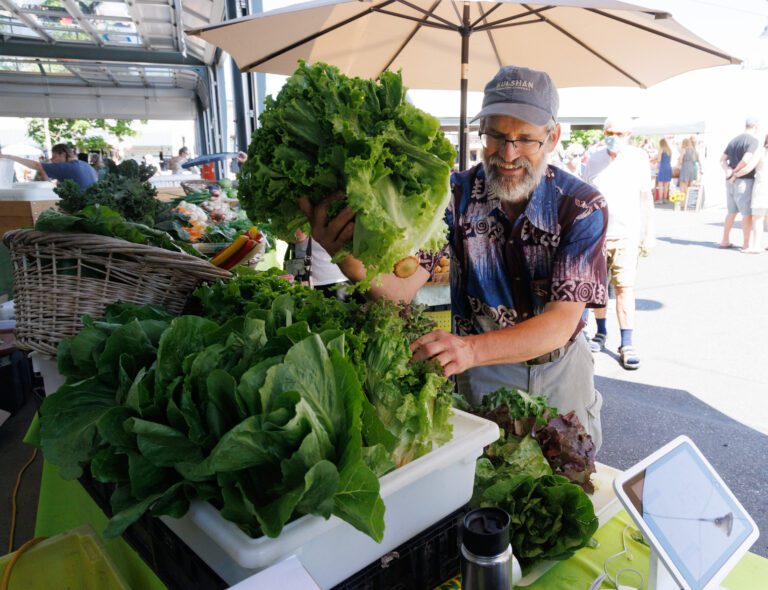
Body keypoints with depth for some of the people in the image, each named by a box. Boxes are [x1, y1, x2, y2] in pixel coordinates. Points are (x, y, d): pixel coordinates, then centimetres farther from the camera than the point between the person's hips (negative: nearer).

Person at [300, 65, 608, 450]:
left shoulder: (582, 207, -18)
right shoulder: (455, 194, -14)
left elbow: (561, 322, -27)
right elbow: (403, 285, -25)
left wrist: (471, 348, -44)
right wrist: (347, 256, -48)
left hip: (561, 366, 1)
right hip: (483, 373, 0)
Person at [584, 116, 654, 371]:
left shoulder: (639, 158, 2)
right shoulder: (594, 160, 5)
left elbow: (645, 197, 7)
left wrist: (648, 233, 7)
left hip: (627, 234, -2)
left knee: (625, 287, -7)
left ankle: (627, 344, -3)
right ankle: (601, 333, 28)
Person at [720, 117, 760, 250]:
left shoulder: (734, 140, 14)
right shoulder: (753, 141, -11)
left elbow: (723, 159, 11)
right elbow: (746, 160, -25)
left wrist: (728, 170, -5)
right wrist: (735, 172, -10)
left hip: (731, 181, 8)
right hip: (744, 180, -8)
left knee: (732, 211, 16)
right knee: (748, 213, -1)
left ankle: (725, 241, 19)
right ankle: (746, 244, 2)